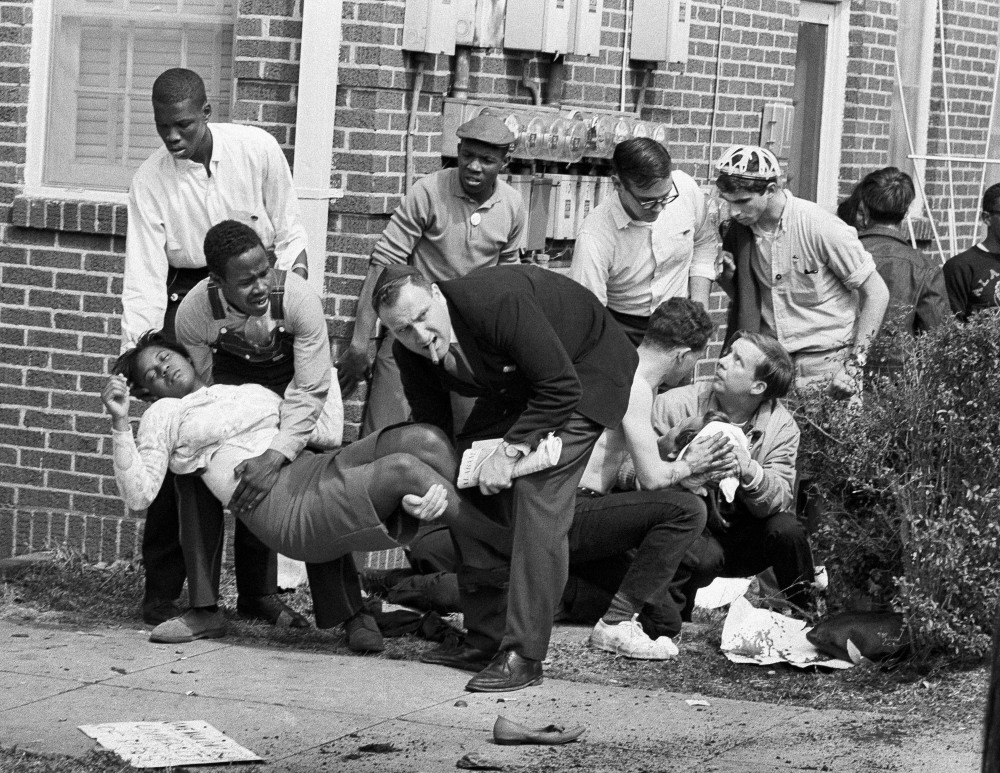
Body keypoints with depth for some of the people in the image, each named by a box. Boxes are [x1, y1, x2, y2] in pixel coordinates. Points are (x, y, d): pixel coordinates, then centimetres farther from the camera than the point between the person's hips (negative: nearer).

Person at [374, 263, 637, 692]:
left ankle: (523, 654, -22)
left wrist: (511, 449, -33)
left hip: (584, 370, -8)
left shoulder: (500, 301, -38)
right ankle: (486, 637, 9)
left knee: (537, 489, -22)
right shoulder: (409, 353, -16)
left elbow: (562, 388, -32)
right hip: (516, 382, 8)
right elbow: (432, 428, -2)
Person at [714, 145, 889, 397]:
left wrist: (854, 366, -13)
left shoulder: (822, 227, -16)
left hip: (826, 358, -4)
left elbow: (876, 294, -10)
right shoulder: (739, 230, 0)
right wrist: (727, 276, -7)